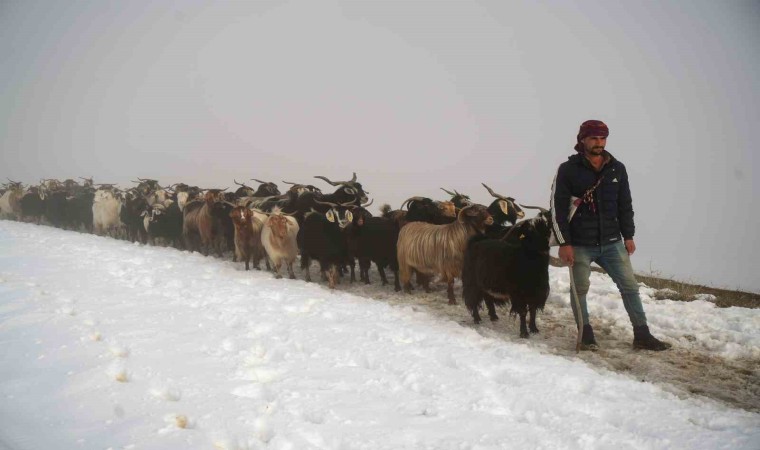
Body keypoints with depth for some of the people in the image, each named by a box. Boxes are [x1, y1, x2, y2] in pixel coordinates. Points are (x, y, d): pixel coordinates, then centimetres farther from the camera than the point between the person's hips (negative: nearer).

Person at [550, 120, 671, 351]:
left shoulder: (617, 169, 6)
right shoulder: (568, 170, -6)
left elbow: (625, 205, 14)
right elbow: (557, 208, -7)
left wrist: (628, 236, 10)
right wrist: (564, 243, -11)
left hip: (612, 242, 3)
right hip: (579, 245, -3)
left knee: (630, 286, 2)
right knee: (580, 289, 3)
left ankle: (642, 336, 10)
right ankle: (586, 335, 18)